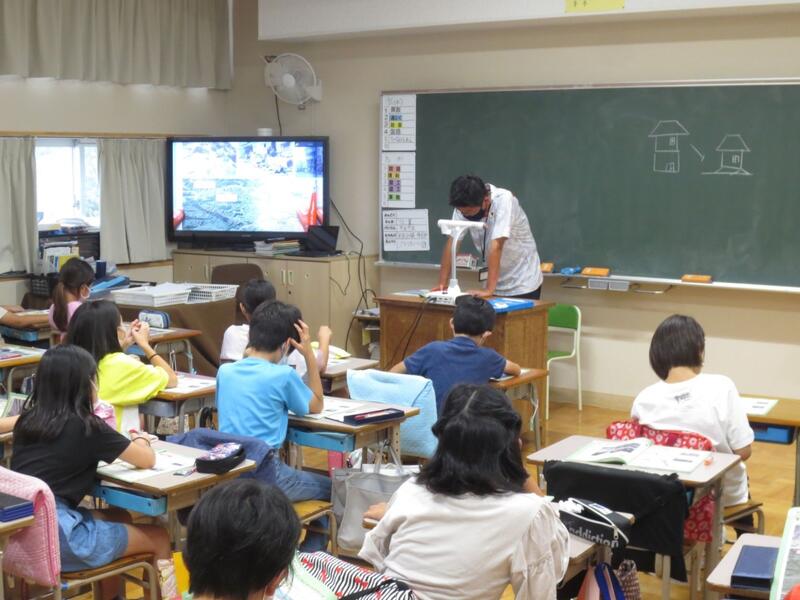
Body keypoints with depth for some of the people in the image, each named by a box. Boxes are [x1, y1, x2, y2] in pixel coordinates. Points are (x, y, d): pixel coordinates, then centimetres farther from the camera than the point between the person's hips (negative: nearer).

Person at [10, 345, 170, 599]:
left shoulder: (27, 420, 8)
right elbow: (148, 460, 1)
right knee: (159, 538, 8)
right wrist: (140, 441, 23)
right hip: (54, 533, -8)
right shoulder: (87, 427, -9)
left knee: (121, 519, 27)